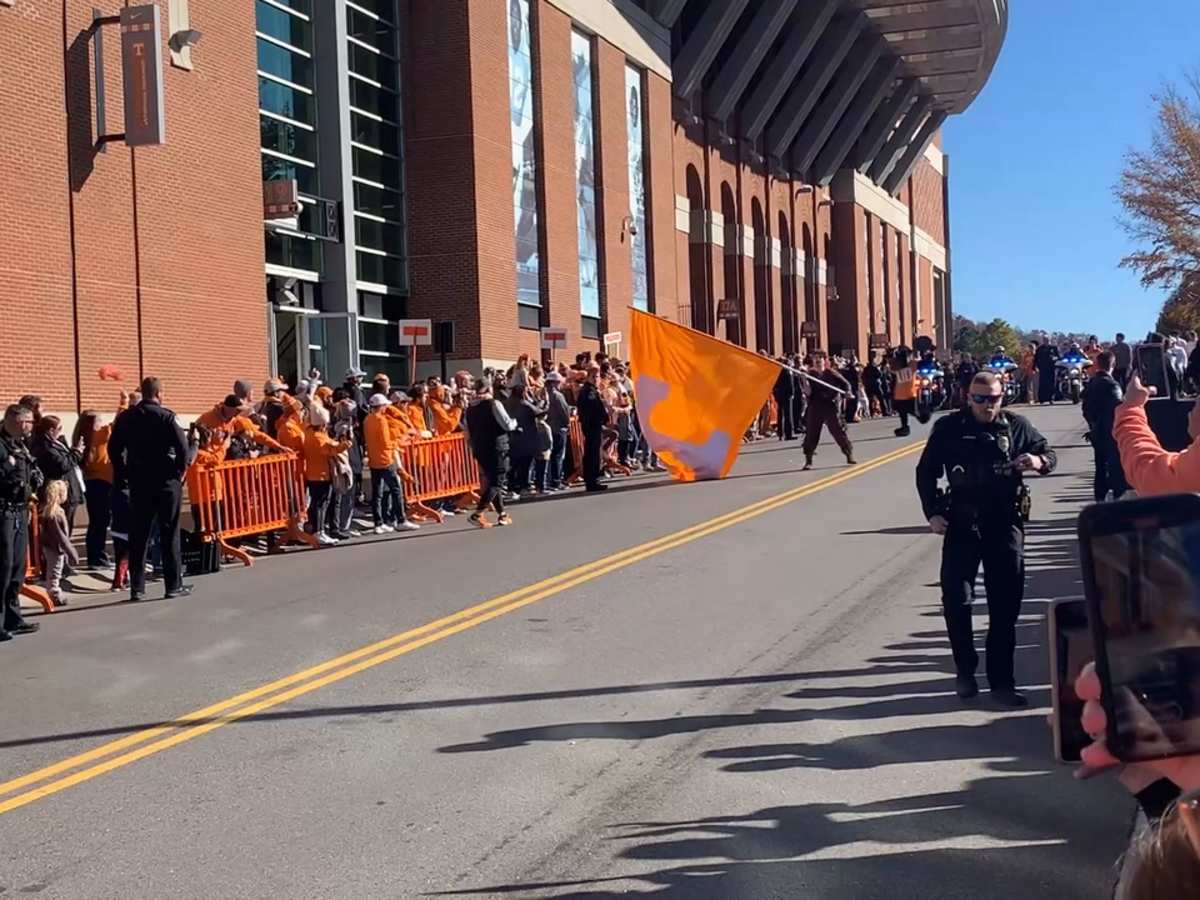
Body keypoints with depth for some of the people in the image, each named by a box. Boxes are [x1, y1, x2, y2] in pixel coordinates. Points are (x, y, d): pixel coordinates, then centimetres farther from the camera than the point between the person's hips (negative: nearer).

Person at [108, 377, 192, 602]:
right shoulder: (165, 416, -10)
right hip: (166, 482, -4)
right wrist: (180, 471, -4)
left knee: (138, 536, 8)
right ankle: (174, 585, 6)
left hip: (138, 482, 4)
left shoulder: (125, 418, 4)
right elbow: (182, 446, -17)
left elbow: (114, 448, 5)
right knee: (169, 534, 3)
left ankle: (137, 588, 9)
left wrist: (124, 474, 12)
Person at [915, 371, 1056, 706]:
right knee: (956, 600, -6)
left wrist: (1039, 461, -14)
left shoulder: (1016, 426, 3)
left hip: (1004, 524, 1)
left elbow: (1049, 454, 11)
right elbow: (925, 471, 6)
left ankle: (1001, 681, 14)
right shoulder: (949, 428, 1)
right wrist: (932, 512, -5)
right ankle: (965, 669, 16)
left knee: (1005, 606, 4)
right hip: (962, 523, -1)